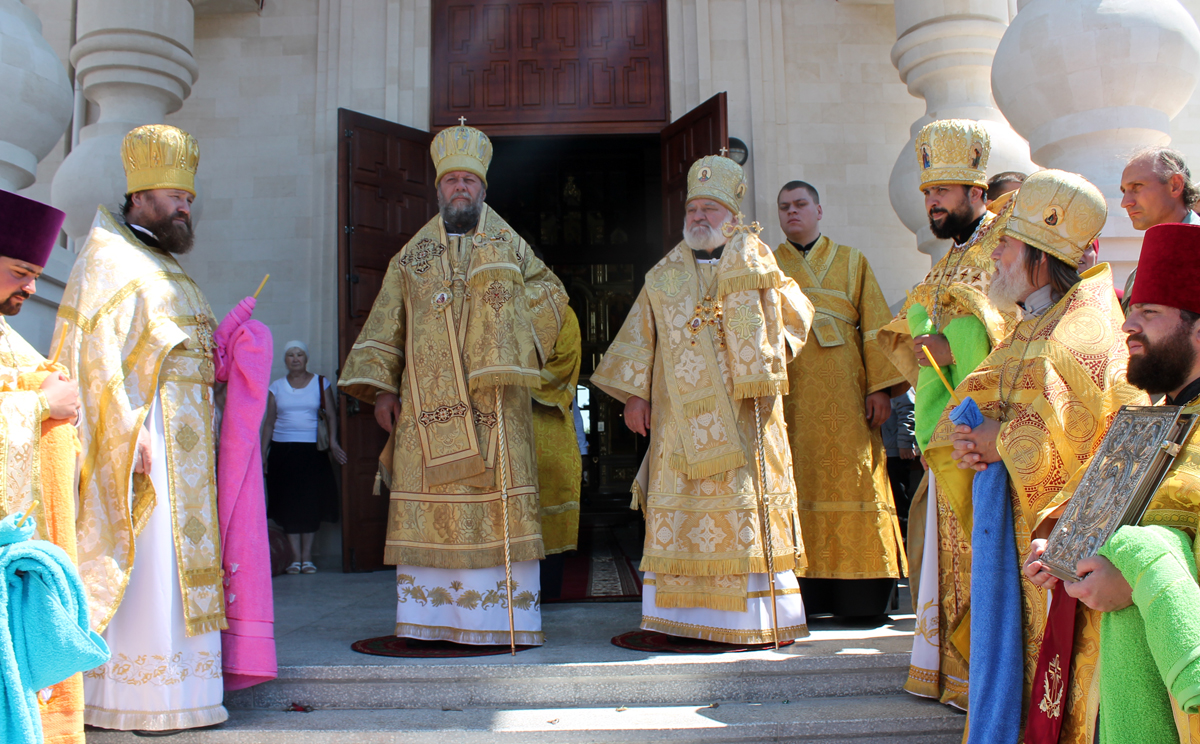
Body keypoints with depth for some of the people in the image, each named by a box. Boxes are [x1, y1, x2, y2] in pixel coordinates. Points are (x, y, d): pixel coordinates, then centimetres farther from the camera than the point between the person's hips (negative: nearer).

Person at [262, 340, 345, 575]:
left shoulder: (321, 383, 7)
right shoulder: (276, 387, 11)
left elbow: (331, 416, 4)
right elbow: (269, 422, 11)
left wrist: (333, 442, -10)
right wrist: (263, 452, 4)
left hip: (313, 450, -1)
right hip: (283, 449, 1)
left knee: (311, 503, -2)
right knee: (288, 503, -2)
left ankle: (307, 557, 6)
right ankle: (295, 558, 3)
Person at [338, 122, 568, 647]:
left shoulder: (507, 245, 13)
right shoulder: (412, 256, 15)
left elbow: (550, 291, 21)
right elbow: (385, 324, 12)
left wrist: (511, 305, 2)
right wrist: (381, 388, 3)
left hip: (491, 401, -1)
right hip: (427, 402, 1)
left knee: (497, 498, -5)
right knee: (428, 500, -1)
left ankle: (502, 617, 1)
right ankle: (430, 615, 7)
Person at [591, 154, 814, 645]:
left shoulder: (757, 266, 9)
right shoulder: (664, 276, 14)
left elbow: (798, 316, 16)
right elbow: (639, 338, 12)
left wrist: (771, 352, 2)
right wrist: (634, 395, 4)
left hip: (743, 418, -1)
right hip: (681, 418, 2)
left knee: (749, 511, -3)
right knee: (678, 511, 0)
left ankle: (756, 618, 5)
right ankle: (683, 615, 8)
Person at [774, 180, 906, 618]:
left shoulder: (852, 262, 15)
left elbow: (874, 326, 8)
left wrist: (880, 386, -3)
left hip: (843, 395, 0)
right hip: (790, 395, 0)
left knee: (850, 481, -3)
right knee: (797, 483, -3)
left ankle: (859, 600, 3)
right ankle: (803, 596, 1)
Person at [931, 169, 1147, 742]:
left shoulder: (1083, 334, -15)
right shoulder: (1030, 330, 14)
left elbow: (1058, 432, -27)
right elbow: (972, 404, 15)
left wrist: (995, 439, -13)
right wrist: (960, 444, -6)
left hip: (1065, 529, -9)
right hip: (1014, 525, 9)